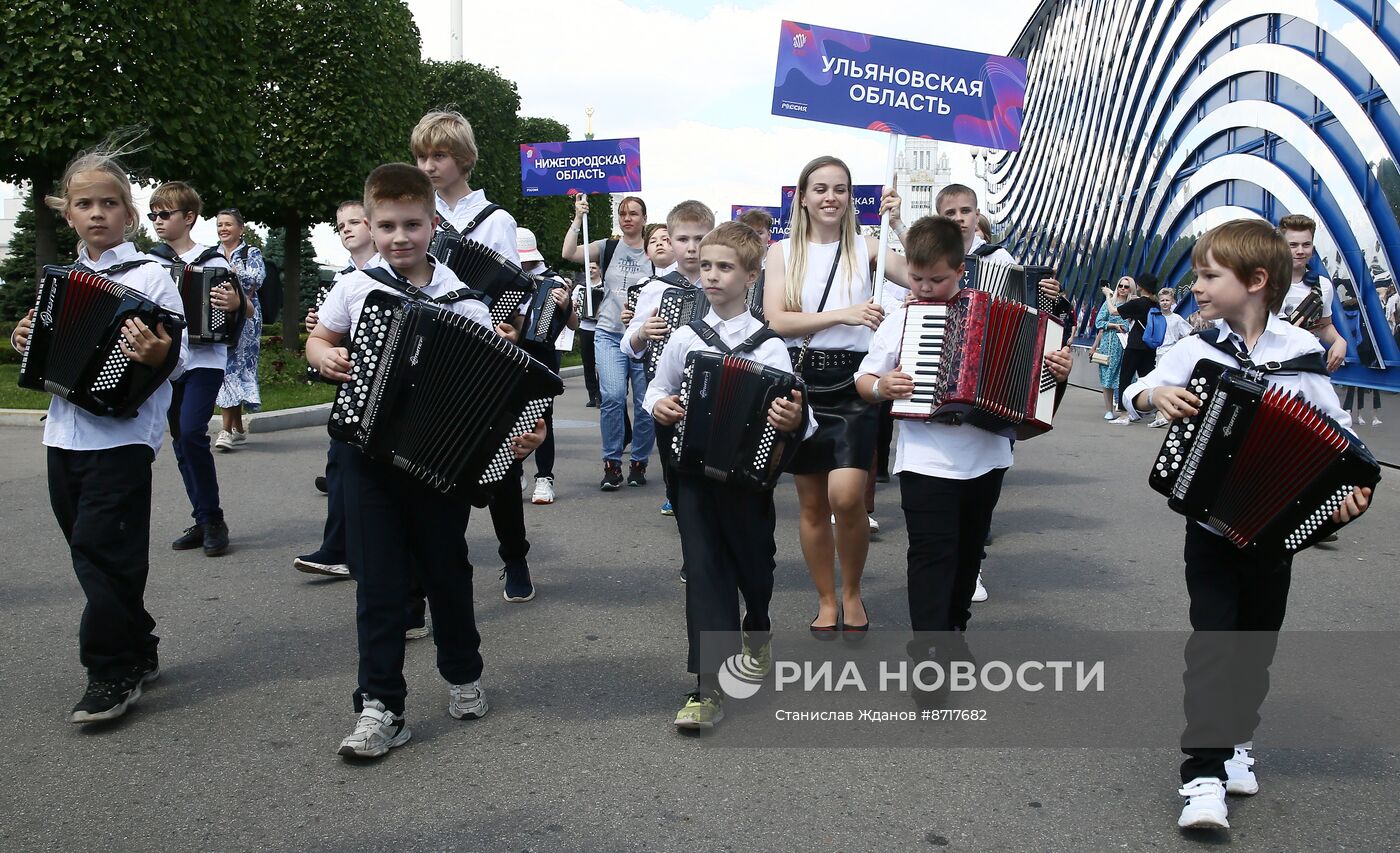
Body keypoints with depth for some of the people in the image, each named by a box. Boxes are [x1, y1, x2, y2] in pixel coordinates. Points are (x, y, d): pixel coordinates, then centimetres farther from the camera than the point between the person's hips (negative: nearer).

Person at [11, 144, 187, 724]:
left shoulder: (150, 275, -6)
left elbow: (181, 355, -12)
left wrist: (157, 354, -32)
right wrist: (28, 341, 4)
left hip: (122, 436, -7)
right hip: (65, 433, 7)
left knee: (100, 549, -8)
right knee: (93, 550, 13)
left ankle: (111, 675, 4)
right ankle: (138, 654, 27)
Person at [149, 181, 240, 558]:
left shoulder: (212, 262, -4)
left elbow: (247, 310, -3)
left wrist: (235, 303, -24)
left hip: (205, 359, -6)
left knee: (191, 431, -19)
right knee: (180, 441, 9)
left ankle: (213, 520, -7)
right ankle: (204, 522, 18)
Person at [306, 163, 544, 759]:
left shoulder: (461, 296, -5)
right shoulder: (354, 288, 0)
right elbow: (318, 339, 16)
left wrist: (524, 425, -22)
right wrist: (325, 357, -7)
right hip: (371, 457, 1)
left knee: (446, 572, 14)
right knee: (378, 582, 2)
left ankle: (463, 676, 35)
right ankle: (380, 705, 10)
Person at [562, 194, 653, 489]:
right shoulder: (607, 248, 7)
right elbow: (569, 254, -6)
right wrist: (578, 218, -8)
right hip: (609, 335, 0)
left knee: (645, 402, -1)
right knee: (613, 395, -16)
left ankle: (639, 462, 17)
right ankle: (612, 463, -3)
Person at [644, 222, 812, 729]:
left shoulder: (769, 346, -6)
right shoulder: (684, 339, 1)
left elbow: (794, 419, -8)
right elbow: (657, 390, 14)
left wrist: (794, 421, -30)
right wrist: (659, 407, -8)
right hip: (694, 473, 1)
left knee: (754, 566, 16)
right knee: (704, 572, -4)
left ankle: (757, 635, 49)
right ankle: (707, 690, -4)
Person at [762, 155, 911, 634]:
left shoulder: (865, 248, 4)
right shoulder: (783, 252, 5)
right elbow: (775, 320, -9)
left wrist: (899, 227, -14)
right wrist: (843, 314, -19)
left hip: (852, 383, -1)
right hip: (800, 383, 2)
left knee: (846, 497, -16)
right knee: (812, 504, 8)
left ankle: (853, 592, 9)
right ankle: (827, 601, 26)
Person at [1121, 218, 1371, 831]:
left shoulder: (1301, 353, -7)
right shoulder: (1196, 350, -4)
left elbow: (1338, 434, -2)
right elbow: (1132, 392, 2)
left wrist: (1350, 487, -18)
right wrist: (1157, 394, -20)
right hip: (1209, 522, 0)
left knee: (1257, 640, 14)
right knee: (1211, 640, -5)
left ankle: (1237, 736, 36)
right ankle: (1203, 775, -3)